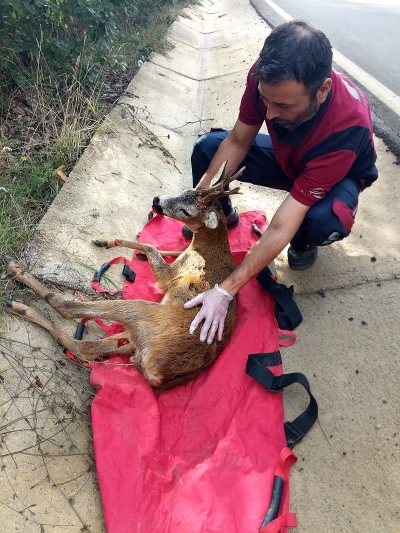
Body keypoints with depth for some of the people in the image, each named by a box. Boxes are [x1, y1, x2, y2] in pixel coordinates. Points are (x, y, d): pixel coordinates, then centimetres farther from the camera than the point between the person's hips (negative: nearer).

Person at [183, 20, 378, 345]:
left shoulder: (347, 126, -42)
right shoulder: (268, 76, -30)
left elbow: (282, 226, -44)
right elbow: (238, 141, -14)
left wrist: (225, 291, -43)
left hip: (339, 173, -4)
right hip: (285, 156, 5)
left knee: (323, 223, -39)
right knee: (206, 147, -11)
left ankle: (304, 243, 1)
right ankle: (223, 214, 19)